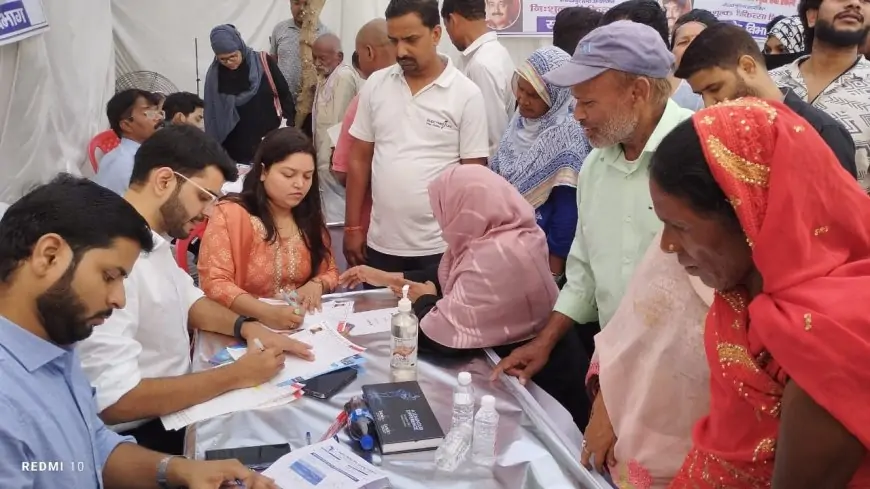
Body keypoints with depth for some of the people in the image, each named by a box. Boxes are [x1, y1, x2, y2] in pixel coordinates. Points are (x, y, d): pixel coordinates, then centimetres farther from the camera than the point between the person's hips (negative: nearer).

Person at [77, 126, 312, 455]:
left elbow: (187, 300, 19)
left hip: (173, 408, 9)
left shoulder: (152, 240, 3)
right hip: (138, 437, -9)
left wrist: (247, 326, -1)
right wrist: (236, 376, -24)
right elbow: (114, 401, -31)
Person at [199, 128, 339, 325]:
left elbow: (330, 272, 17)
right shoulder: (230, 215, -8)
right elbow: (214, 284, -16)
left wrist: (316, 285, -6)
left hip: (302, 326, 3)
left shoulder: (310, 217, 8)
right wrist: (265, 312, -30)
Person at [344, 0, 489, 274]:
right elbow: (360, 159, 8)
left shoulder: (466, 94, -7)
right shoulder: (375, 85, 3)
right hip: (381, 244, 3)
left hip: (440, 247, -3)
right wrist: (353, 227, 6)